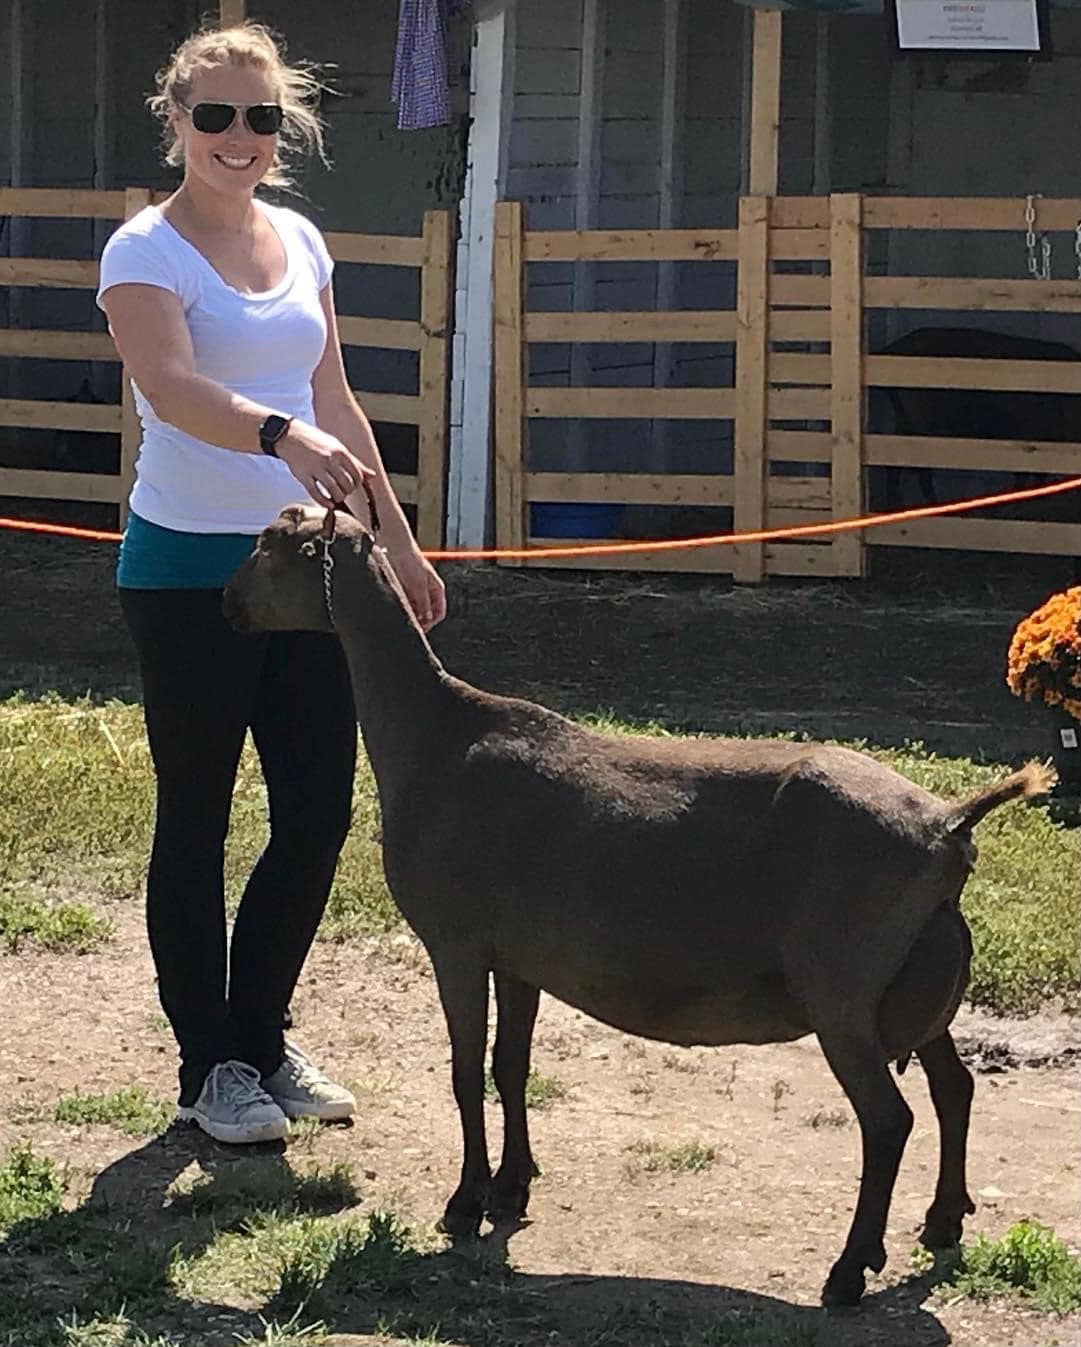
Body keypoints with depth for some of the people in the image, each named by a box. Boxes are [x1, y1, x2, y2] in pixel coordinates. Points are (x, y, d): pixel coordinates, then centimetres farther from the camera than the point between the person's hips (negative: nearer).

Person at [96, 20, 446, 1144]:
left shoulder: (299, 242, 10)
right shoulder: (147, 250, -10)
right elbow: (172, 388, -28)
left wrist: (394, 535, 17)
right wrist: (281, 436, -45)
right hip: (189, 569, -6)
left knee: (320, 808, 6)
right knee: (196, 818, 2)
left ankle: (260, 1037, 23)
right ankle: (210, 1065, 14)